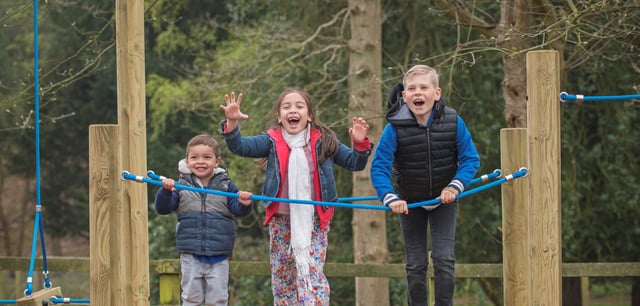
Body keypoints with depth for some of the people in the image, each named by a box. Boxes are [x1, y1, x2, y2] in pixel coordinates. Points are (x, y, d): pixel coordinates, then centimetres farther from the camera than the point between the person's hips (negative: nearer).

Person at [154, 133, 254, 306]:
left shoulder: (226, 186, 2)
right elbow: (163, 208, 0)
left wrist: (244, 204, -25)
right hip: (190, 256, 0)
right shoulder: (181, 187, 3)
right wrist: (166, 191, -19)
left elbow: (238, 210, -3)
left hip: (219, 257, 0)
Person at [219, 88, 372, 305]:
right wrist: (231, 124, -29)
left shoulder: (324, 141, 0)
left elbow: (354, 163, 4)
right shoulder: (272, 141, 0)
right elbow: (240, 146, -11)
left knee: (312, 276, -11)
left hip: (314, 221, -2)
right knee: (282, 279, 11)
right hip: (281, 221, 2)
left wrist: (360, 145, -16)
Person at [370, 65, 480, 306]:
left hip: (443, 199, 0)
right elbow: (379, 167, -20)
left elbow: (470, 159, -9)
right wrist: (390, 198, -33)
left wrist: (455, 186, -23)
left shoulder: (453, 122, -18)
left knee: (444, 259, -8)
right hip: (409, 202, 0)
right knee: (415, 264, 5)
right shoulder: (395, 128, -21)